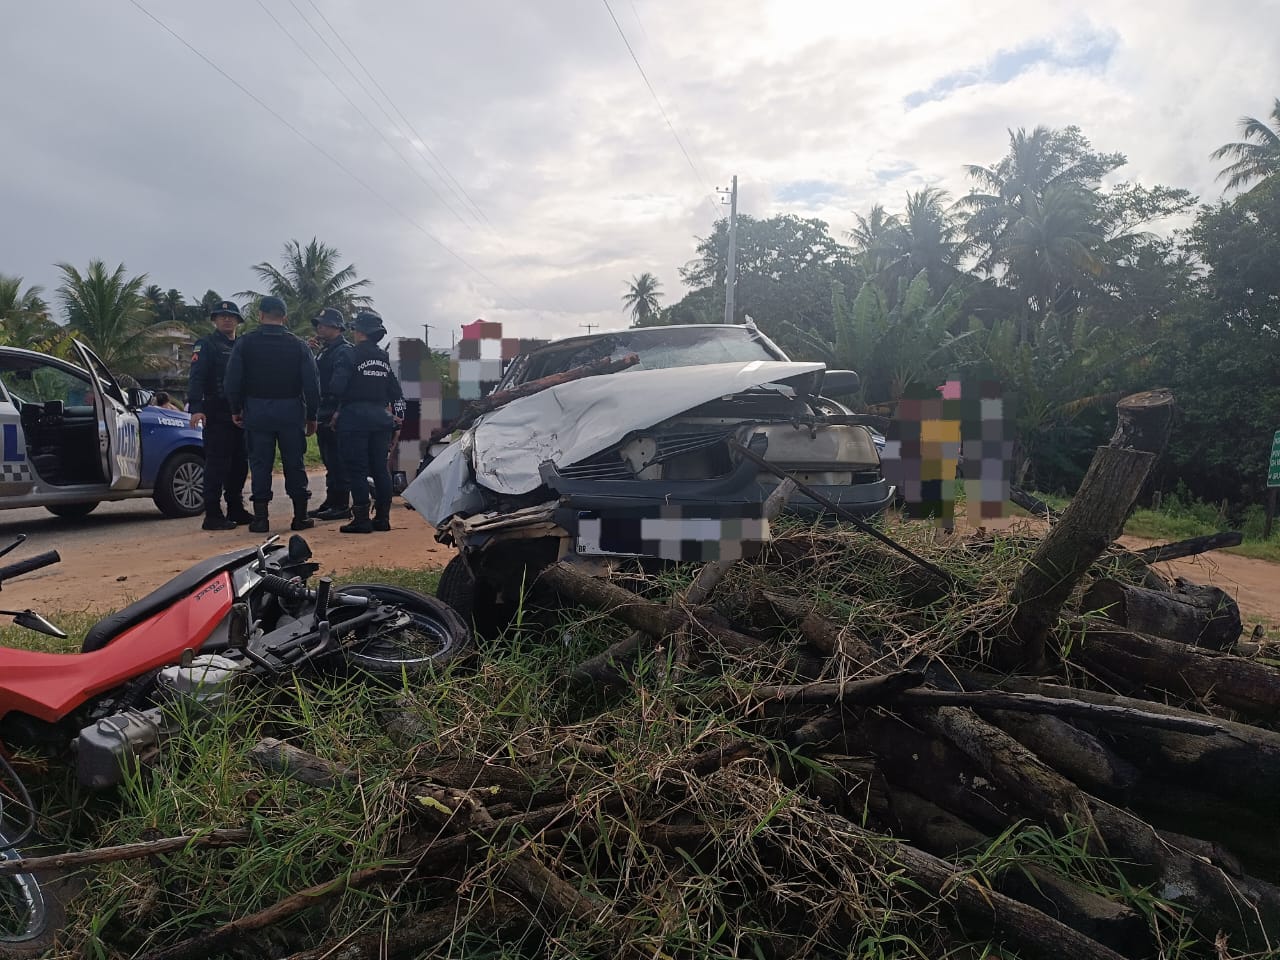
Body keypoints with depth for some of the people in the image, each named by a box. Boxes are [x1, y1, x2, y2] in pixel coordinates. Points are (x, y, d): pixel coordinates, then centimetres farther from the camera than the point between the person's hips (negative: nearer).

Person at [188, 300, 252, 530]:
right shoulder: (206, 345, -1)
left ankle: (236, 510, 20)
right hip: (216, 415, -7)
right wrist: (196, 408, -25)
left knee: (239, 464, 10)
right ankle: (212, 515, -5)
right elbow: (197, 377, -12)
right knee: (216, 464, -7)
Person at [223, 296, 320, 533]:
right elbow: (312, 384, -1)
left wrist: (236, 410, 11)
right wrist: (311, 416, 7)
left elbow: (233, 380, 0)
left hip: (257, 411, 0)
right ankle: (300, 517, 10)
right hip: (291, 412, 0)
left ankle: (260, 518, 5)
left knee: (260, 464, 5)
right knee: (294, 464, 7)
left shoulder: (245, 343, 0)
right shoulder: (299, 346, 1)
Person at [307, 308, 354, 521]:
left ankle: (341, 506, -2)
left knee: (337, 463, -7)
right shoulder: (325, 350, 20)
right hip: (324, 415, 10)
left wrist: (338, 413, -23)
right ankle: (331, 503, 22)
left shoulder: (344, 350, -11)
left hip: (335, 416, -10)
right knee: (329, 462, 14)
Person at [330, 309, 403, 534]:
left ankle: (361, 519, -3)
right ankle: (382, 517, 11)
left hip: (355, 417, -6)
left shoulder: (351, 356, -9)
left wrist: (338, 410, 2)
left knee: (357, 470, -3)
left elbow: (337, 387, -15)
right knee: (380, 468, 9)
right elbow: (395, 392, 13)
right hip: (381, 417, 6)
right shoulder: (384, 359, 11)